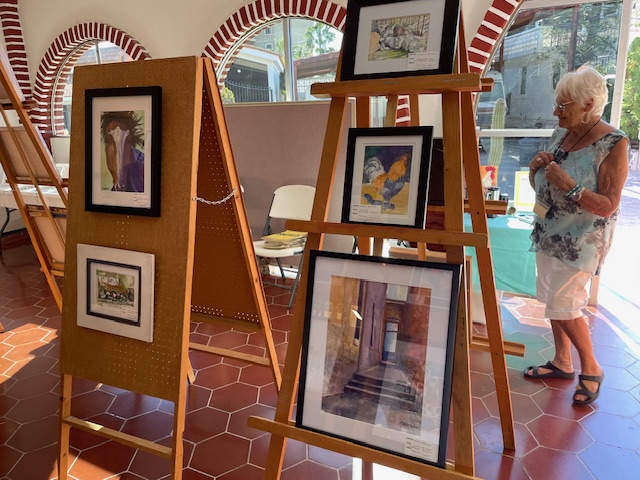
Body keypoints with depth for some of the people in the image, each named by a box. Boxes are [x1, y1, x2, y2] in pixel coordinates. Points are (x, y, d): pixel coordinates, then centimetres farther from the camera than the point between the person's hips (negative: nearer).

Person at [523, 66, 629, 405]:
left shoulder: (613, 144, -15)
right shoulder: (560, 134, 4)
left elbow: (608, 206, -18)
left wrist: (569, 186, -29)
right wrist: (536, 168, -8)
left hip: (581, 241, -7)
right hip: (548, 234, 7)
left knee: (563, 306, -3)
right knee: (552, 300, 14)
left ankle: (591, 368, 21)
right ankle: (562, 362, 32)